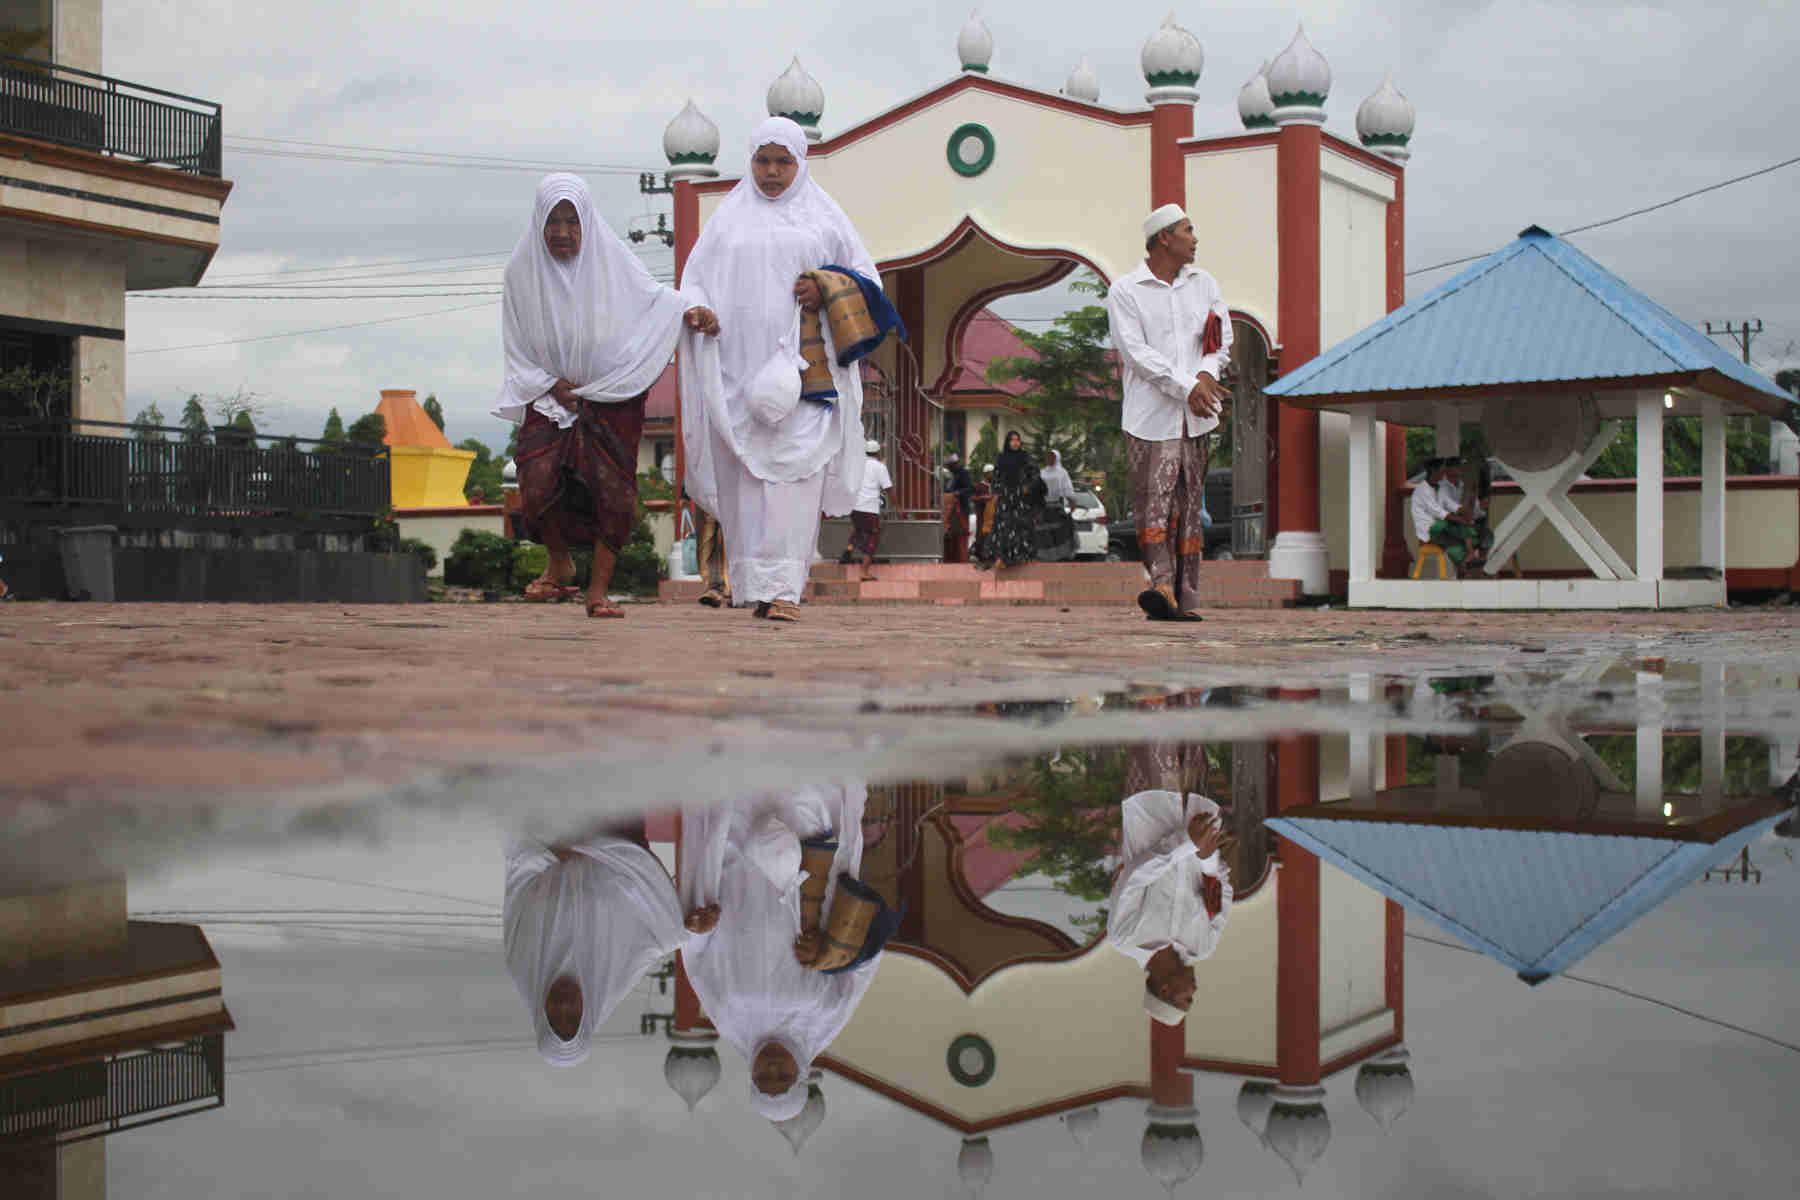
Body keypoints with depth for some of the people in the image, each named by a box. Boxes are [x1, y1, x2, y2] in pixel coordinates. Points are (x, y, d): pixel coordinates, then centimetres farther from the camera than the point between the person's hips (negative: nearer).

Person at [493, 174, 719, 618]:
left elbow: (652, 295, 2)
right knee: (538, 482, -15)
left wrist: (690, 311, -19)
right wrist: (550, 386, -7)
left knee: (613, 489, -11)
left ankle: (598, 590, -1)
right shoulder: (522, 269, -4)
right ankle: (560, 565, 13)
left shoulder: (610, 258, -9)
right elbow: (516, 345, 4)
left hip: (614, 395, -1)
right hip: (552, 393, 1)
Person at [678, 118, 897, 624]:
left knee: (794, 471, -13)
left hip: (802, 366, -2)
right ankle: (756, 583, 3)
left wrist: (828, 289, -6)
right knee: (746, 472, -3)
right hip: (740, 363, 2)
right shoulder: (729, 217, 17)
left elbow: (867, 277, 14)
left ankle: (782, 587, -16)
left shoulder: (823, 215, 13)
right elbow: (696, 279, 15)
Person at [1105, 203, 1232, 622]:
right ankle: (1162, 585, -18)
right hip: (1151, 414, -4)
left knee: (1189, 504, 4)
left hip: (1197, 415, 4)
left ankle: (1185, 598, 5)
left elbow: (1223, 339, 15)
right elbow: (1137, 351, -9)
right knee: (1153, 500, -13)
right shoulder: (1125, 291, -1)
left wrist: (1207, 374, -7)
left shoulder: (1204, 284, 16)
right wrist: (1186, 386, -17)